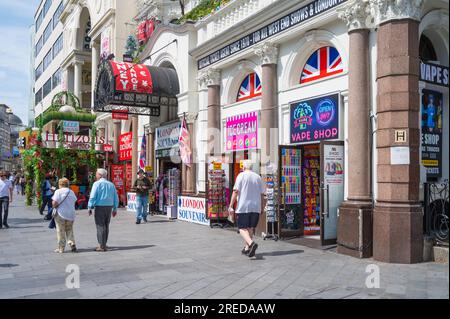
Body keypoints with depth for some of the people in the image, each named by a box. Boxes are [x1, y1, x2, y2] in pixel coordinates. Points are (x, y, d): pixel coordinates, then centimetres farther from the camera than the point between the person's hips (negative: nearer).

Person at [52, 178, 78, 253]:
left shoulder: (58, 191, -9)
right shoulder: (72, 192, 6)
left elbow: (54, 203, -17)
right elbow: (74, 202, 8)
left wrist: (54, 206, 3)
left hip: (61, 214, -4)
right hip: (71, 214, 4)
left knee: (60, 231, 4)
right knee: (69, 230, 16)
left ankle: (61, 248, 8)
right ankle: (72, 244, 3)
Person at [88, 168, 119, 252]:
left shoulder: (97, 183, -5)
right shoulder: (111, 184, 12)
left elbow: (92, 197, -12)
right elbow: (116, 198, 13)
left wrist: (90, 207, -6)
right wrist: (115, 209, 18)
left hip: (100, 207, -6)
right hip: (109, 207, 6)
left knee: (100, 226, -3)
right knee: (106, 226, 15)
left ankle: (102, 246, -3)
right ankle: (104, 244, 26)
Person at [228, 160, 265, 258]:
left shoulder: (241, 175, -4)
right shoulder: (258, 177, 9)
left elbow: (236, 191, -11)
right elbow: (261, 194, 10)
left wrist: (231, 206, -8)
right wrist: (260, 207, 20)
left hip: (243, 207, -5)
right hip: (255, 207, 5)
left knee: (242, 228, -1)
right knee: (250, 228, 15)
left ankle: (251, 243, -24)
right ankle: (247, 248, 21)